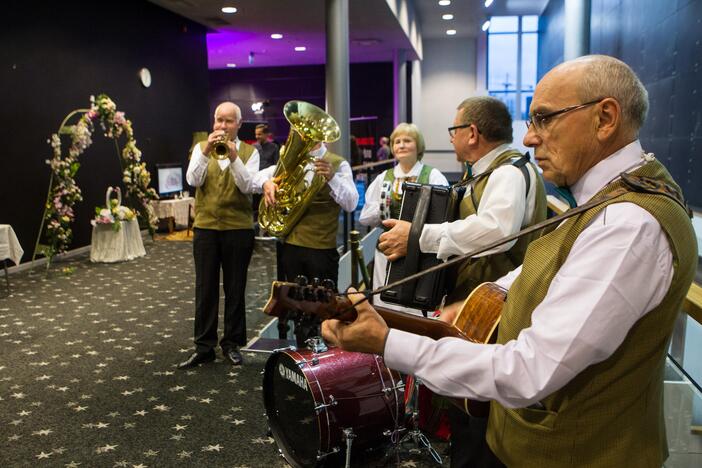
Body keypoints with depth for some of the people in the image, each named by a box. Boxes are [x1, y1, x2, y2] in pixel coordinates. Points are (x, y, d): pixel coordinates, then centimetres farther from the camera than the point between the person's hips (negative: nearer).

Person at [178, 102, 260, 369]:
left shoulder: (249, 152, 3)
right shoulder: (201, 148, 8)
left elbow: (247, 187, -12)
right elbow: (193, 180, -9)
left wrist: (234, 157, -23)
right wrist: (206, 151, -21)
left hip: (239, 229, -1)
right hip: (205, 227, 1)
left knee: (235, 289, 6)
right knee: (205, 289, 5)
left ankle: (231, 343, 20)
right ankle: (204, 347, 15)